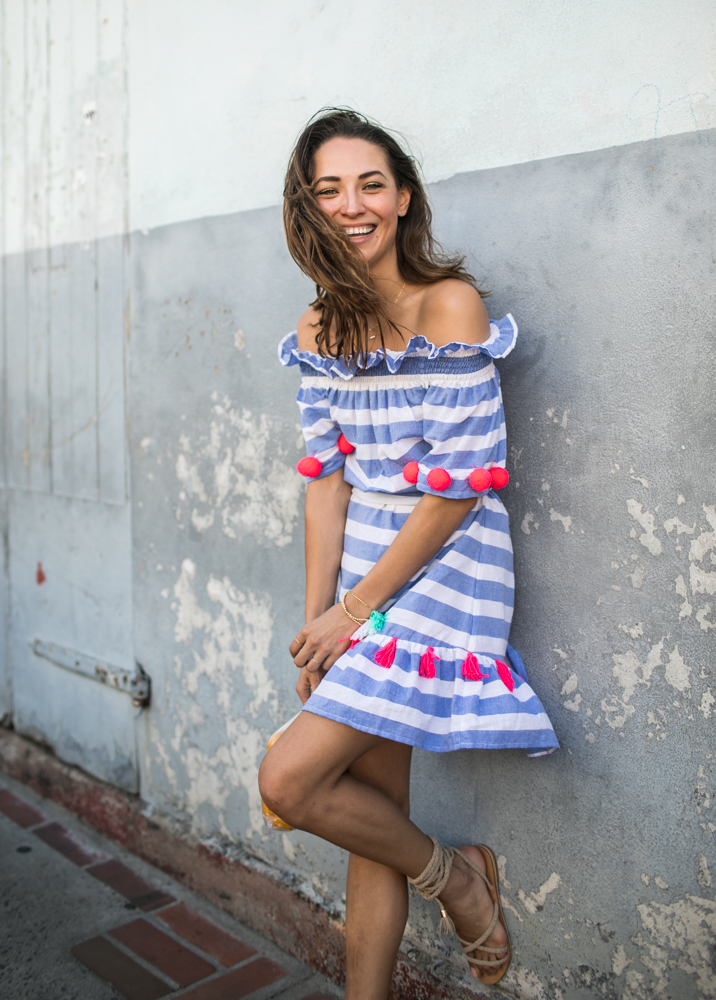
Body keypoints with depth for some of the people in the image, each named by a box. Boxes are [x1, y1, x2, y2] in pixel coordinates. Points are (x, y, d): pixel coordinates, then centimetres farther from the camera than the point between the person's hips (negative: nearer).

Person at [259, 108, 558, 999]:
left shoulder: (449, 306, -13)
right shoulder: (322, 327, 7)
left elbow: (459, 487, -16)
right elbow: (327, 479, 5)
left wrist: (354, 608, -11)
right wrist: (316, 624, 0)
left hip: (443, 569, -6)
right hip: (364, 572, 6)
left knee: (289, 778, -11)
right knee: (375, 808, 12)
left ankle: (451, 873, 16)